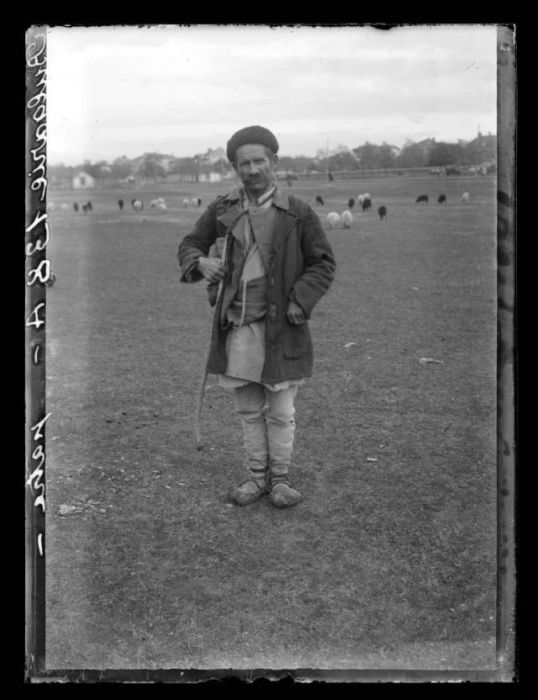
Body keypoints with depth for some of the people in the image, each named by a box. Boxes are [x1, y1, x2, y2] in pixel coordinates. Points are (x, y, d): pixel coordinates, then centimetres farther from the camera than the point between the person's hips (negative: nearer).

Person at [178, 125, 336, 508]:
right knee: (249, 409, 13)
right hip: (236, 326, 3)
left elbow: (323, 264, -1)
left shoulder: (298, 213, -4)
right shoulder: (222, 210, 5)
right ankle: (257, 475, 27)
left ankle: (281, 478, 21)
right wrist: (200, 262, -10)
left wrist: (298, 304, -13)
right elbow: (190, 245, 14)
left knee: (280, 411, 4)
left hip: (280, 328, -3)